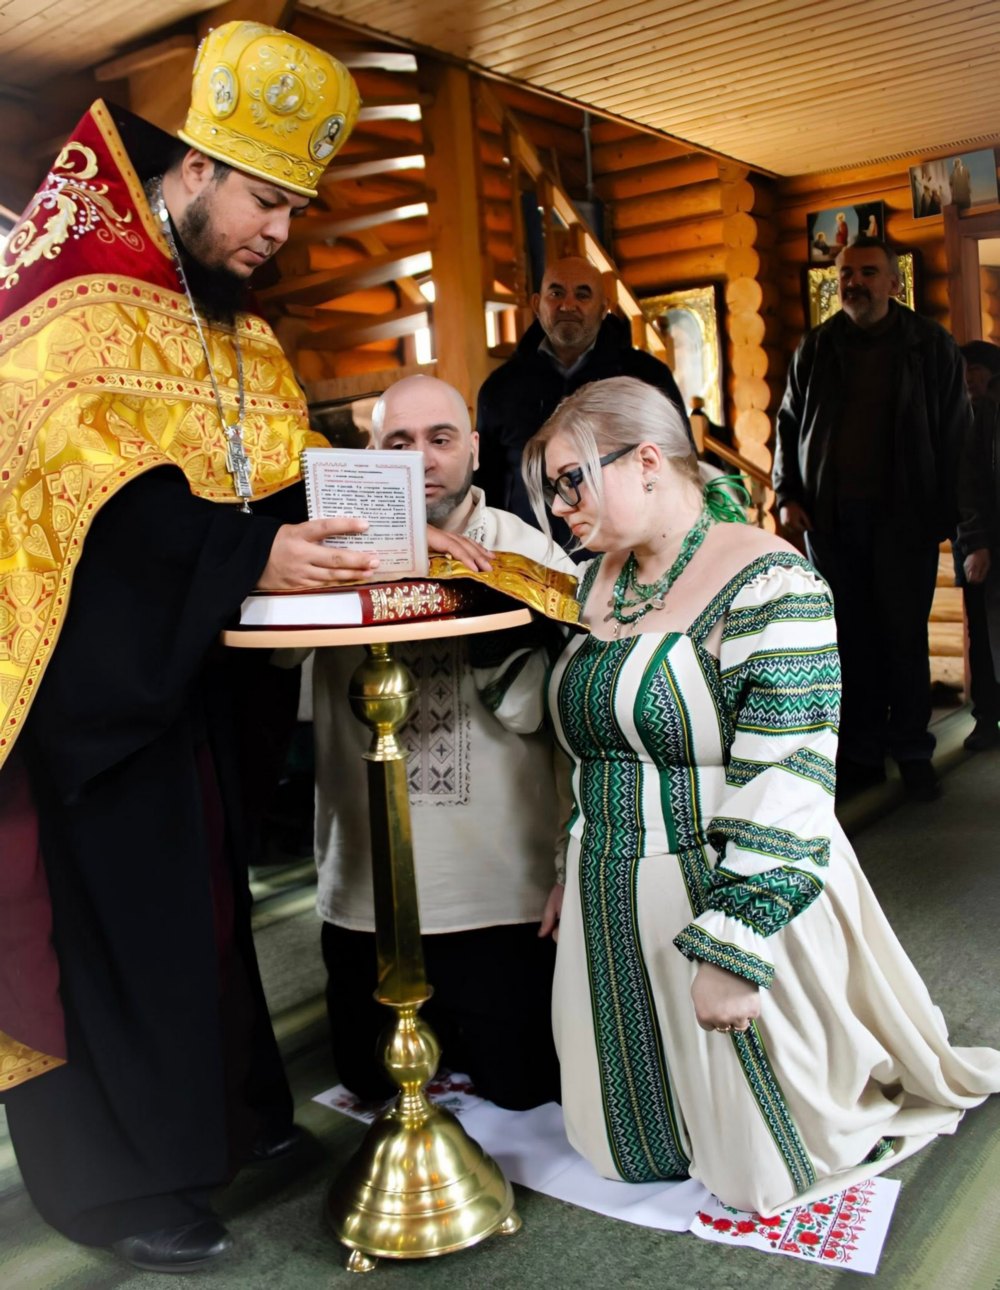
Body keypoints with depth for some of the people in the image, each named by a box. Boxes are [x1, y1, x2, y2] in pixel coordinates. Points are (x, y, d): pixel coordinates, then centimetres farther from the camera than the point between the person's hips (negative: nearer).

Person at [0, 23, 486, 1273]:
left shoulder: (239, 333, 14)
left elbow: (295, 469, 10)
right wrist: (247, 554, -32)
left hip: (185, 663, 8)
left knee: (198, 880, 15)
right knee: (104, 901, 0)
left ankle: (212, 1108, 32)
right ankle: (114, 1176, 15)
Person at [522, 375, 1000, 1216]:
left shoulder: (766, 584, -18)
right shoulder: (599, 581, 7)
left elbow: (784, 787, -23)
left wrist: (731, 949, -24)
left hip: (730, 902, -7)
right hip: (615, 918, 7)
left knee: (760, 1164, 10)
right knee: (627, 1147, 18)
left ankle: (859, 1092, 36)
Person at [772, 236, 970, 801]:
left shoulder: (932, 346, 3)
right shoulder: (816, 348, 10)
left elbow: (955, 435, 3)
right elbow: (789, 424, 16)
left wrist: (943, 514, -6)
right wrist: (789, 494, 3)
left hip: (904, 518, -2)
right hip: (830, 518, 2)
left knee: (905, 638, 3)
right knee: (851, 640, 5)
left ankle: (912, 751, 16)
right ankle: (861, 754, 15)